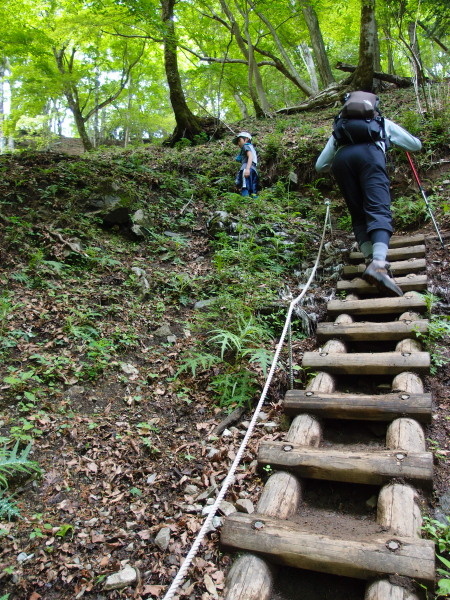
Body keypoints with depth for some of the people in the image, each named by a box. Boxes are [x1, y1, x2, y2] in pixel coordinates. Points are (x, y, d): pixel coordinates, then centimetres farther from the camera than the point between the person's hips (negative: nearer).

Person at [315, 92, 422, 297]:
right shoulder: (383, 123, 37)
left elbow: (320, 166, 33)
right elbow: (416, 145, 44)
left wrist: (333, 165, 55)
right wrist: (396, 141, 64)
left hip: (342, 158, 2)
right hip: (370, 154, -2)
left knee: (358, 216, 6)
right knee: (379, 211, -15)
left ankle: (371, 260, -16)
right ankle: (379, 263, -38)